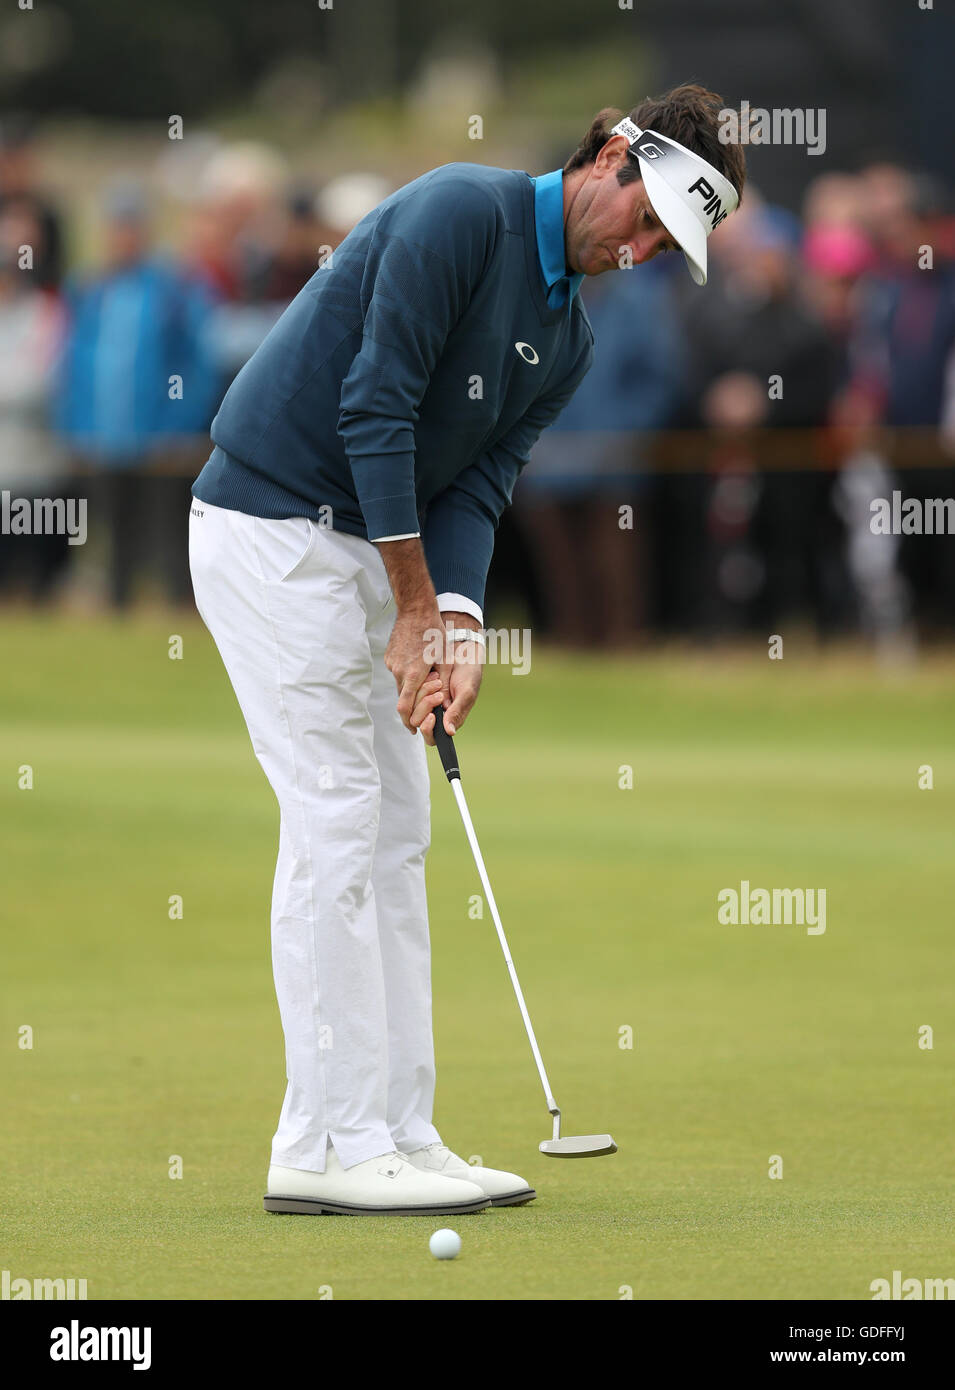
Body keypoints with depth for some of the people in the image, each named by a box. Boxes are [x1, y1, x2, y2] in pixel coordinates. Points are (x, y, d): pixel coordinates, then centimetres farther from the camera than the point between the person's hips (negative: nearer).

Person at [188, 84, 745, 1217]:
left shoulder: (567, 339, 11)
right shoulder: (464, 211, -16)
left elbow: (479, 485, 4)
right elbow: (374, 406, -20)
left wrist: (458, 625, -15)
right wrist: (419, 607, -17)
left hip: (366, 548, 9)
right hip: (271, 520, -9)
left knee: (395, 837, 7)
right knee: (335, 826, -11)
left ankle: (396, 1135, 8)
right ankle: (330, 1146, -10)